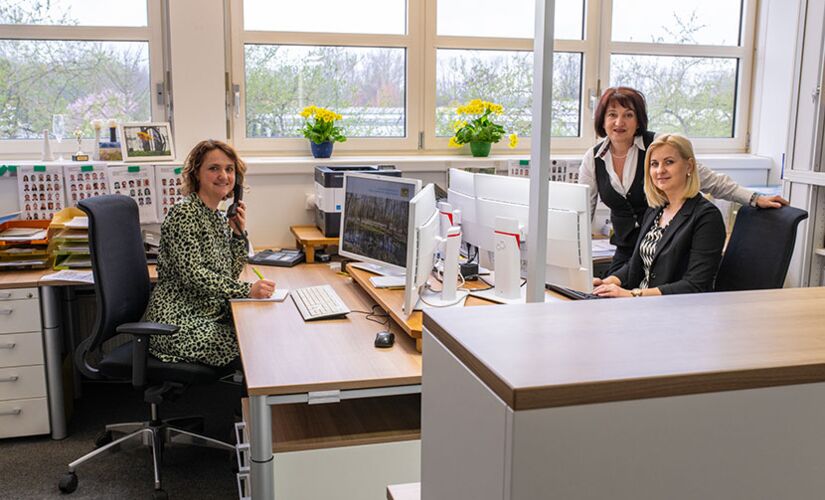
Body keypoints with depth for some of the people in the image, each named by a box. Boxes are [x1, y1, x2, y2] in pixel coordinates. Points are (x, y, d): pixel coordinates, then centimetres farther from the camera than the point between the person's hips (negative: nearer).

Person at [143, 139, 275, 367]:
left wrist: (239, 233, -1)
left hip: (210, 315, 8)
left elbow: (231, 274, 11)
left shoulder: (220, 218, 12)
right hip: (179, 322, -8)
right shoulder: (183, 214, -13)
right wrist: (248, 290, -29)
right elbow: (193, 275, -22)